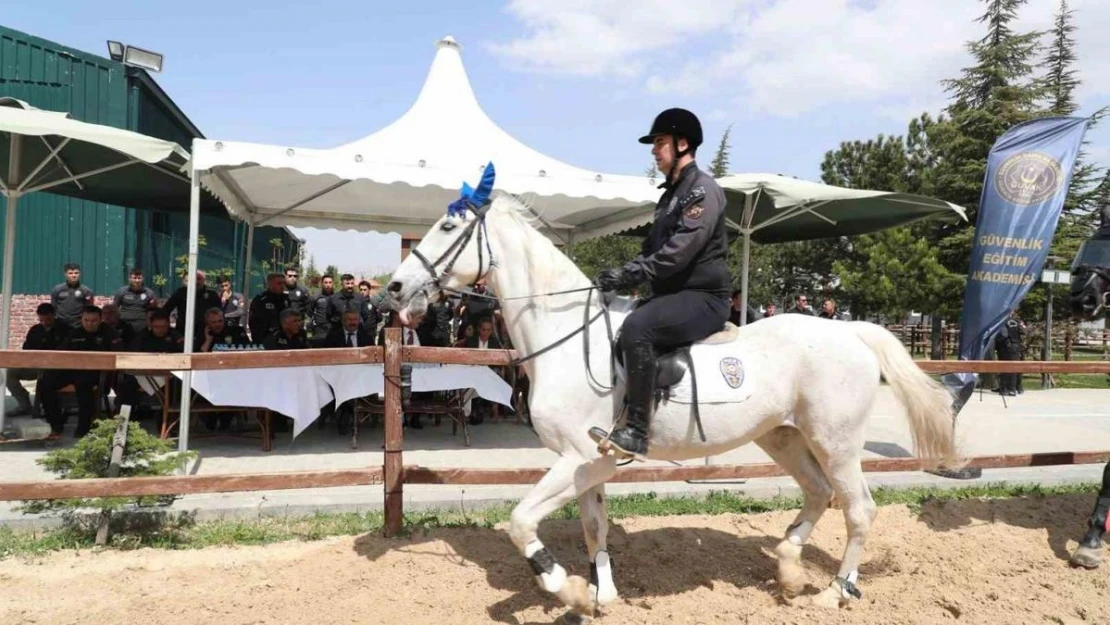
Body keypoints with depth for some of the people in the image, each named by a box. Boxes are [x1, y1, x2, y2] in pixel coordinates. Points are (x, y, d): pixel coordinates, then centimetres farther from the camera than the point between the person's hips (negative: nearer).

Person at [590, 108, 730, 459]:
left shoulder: (702, 189, -10)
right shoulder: (672, 193, 20)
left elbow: (679, 251, -22)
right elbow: (653, 247, 20)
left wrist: (629, 275, -22)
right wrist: (621, 276, 3)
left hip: (702, 297, -10)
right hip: (674, 295, 10)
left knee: (636, 327, -33)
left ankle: (636, 433, -31)